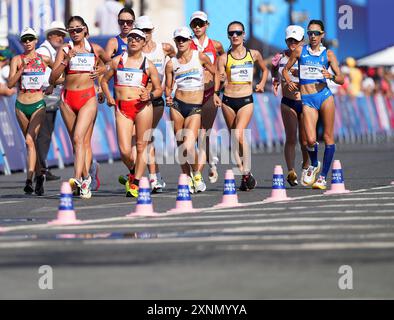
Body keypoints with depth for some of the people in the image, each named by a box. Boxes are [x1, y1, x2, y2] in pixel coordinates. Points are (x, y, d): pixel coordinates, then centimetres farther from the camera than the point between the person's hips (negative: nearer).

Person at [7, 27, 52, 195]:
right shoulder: (17, 60, 2)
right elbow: (10, 84, -8)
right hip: (21, 105, 2)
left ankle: (29, 179, -24)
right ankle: (39, 175, 28)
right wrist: (22, 68, -17)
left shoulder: (43, 59, 3)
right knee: (30, 142, 12)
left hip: (38, 105, -2)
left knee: (30, 140, -18)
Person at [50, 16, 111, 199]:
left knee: (79, 138, -19)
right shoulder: (64, 50, 3)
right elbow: (52, 79, -5)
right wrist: (66, 60, -16)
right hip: (68, 98, 2)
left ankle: (78, 178, -28)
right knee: (77, 141, 7)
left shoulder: (95, 49, 5)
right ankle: (86, 179, 19)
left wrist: (100, 71, 8)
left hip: (88, 97, -2)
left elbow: (110, 62, 27)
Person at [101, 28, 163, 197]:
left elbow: (159, 89, 10)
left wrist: (150, 95, -12)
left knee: (142, 147, -1)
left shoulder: (148, 65, 7)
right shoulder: (117, 61, 11)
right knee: (124, 150, -8)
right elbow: (104, 80, 21)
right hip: (122, 108, 1)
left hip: (142, 106, -1)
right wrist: (108, 97, 4)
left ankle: (135, 184, 7)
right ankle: (133, 172, 22)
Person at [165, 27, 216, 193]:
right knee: (180, 146, 4)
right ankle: (187, 178, 18)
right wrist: (168, 97, -9)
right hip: (177, 105, 3)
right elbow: (168, 86, 10)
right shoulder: (171, 63, 4)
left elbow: (215, 73, 11)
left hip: (195, 107, -3)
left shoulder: (200, 57, -1)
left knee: (189, 145, -16)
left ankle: (196, 174, 7)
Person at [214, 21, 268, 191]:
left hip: (246, 100, -2)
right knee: (233, 138, 6)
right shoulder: (224, 58, 1)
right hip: (228, 100, 2)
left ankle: (247, 172, -9)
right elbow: (218, 78, -6)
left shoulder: (254, 54, 4)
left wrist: (262, 83, 7)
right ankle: (245, 175, 16)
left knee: (239, 135, -20)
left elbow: (265, 70, 23)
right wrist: (216, 93, -25)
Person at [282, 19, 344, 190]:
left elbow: (341, 80, 4)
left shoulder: (328, 54, 6)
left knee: (328, 137, -1)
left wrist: (331, 76, -17)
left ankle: (323, 176, 10)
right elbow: (285, 69, 19)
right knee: (311, 140, -13)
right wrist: (289, 81, -1)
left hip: (324, 96, 0)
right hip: (307, 100, 0)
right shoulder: (300, 51, 8)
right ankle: (314, 165, 18)